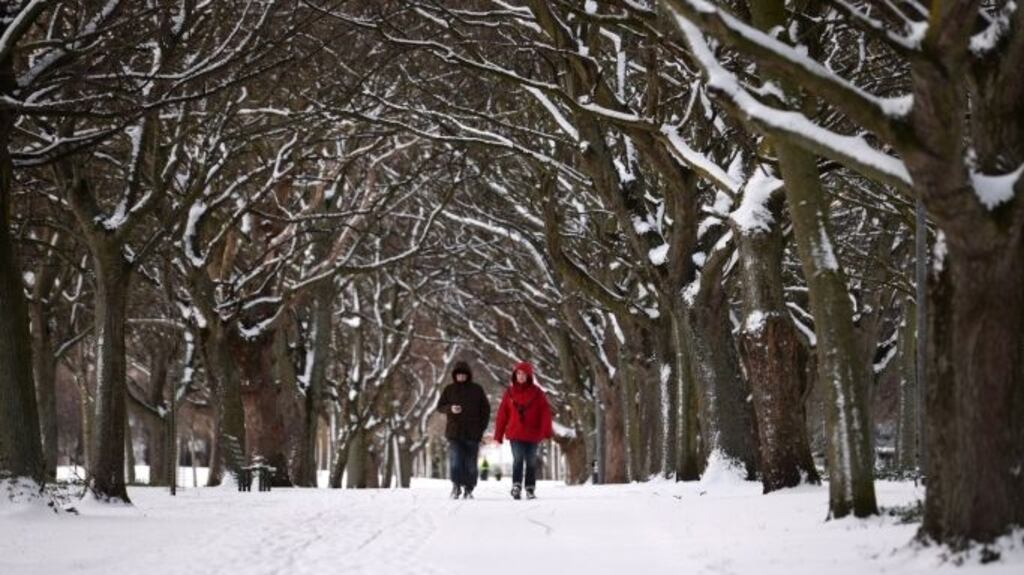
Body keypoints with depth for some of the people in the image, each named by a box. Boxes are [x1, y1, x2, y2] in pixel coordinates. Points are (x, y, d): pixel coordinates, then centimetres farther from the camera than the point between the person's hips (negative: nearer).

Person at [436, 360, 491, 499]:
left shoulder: (477, 390, 5)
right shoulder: (449, 389, 6)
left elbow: (486, 409, 10)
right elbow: (440, 407, 8)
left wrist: (482, 427, 1)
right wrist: (450, 409, -14)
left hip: (472, 434, 0)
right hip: (454, 432, 0)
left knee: (470, 463, 2)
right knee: (455, 460, -14)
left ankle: (468, 489, 11)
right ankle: (456, 486, -6)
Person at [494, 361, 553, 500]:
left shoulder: (537, 393, 1)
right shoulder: (510, 392, 5)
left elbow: (545, 412, -4)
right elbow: (502, 414, 6)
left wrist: (546, 432, -14)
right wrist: (498, 435, 3)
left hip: (532, 434, 0)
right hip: (515, 434, 0)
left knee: (531, 461, 7)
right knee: (518, 459, -15)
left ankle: (530, 489, 16)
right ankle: (516, 486, -20)